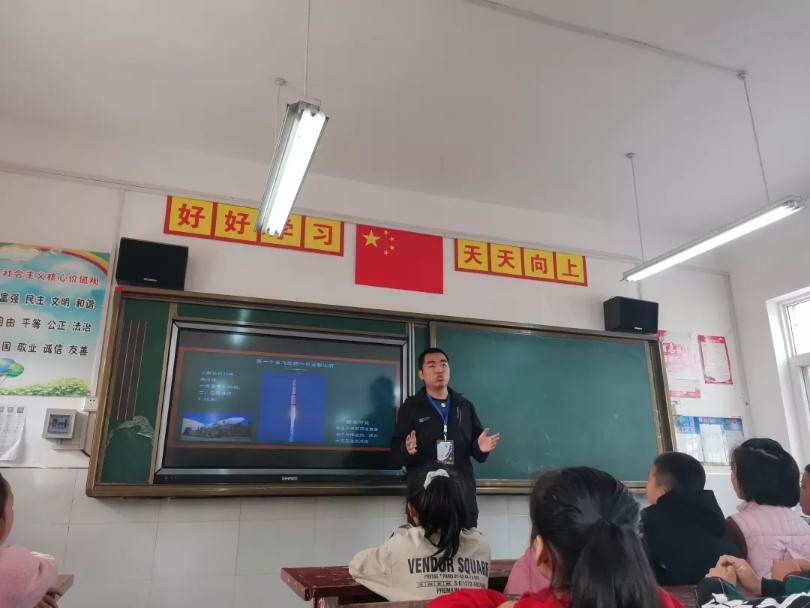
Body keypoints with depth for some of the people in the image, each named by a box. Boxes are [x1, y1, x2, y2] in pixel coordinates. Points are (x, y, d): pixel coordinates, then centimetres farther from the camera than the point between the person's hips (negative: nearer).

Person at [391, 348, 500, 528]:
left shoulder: (465, 406, 15)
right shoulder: (411, 407, 5)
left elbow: (475, 446, 17)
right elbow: (396, 450, 1)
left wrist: (481, 447, -6)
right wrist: (407, 450, -21)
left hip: (463, 493, 3)